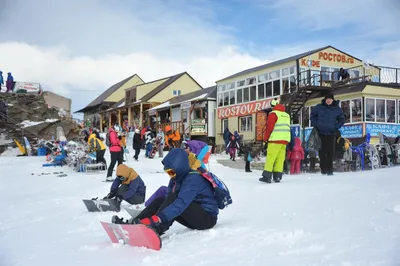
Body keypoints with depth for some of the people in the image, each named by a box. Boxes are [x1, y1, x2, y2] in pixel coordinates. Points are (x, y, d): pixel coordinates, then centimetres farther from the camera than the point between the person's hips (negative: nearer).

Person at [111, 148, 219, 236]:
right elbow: (168, 200, -1)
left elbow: (180, 204, -38)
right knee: (160, 200, -5)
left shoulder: (193, 179, -25)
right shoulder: (177, 178, 3)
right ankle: (133, 223, -16)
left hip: (208, 217, -8)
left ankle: (154, 228, -39)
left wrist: (155, 219, -47)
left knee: (174, 198, -28)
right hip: (195, 215, 8)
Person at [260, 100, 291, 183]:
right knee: (280, 159, 6)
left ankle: (267, 176, -11)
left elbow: (269, 127, -5)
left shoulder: (273, 113, 1)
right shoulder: (287, 115, 20)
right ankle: (277, 176, 4)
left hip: (276, 139, -6)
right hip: (285, 139, 6)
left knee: (270, 158, -6)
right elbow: (286, 128, 21)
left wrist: (265, 138, 2)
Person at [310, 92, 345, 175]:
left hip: (331, 134, 0)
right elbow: (312, 115, 15)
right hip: (320, 133, 0)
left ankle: (329, 169, 0)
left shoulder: (337, 109, 4)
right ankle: (323, 168, 12)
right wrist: (315, 125, 3)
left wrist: (336, 127, 1)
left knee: (330, 152, -5)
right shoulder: (319, 107, 2)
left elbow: (342, 120, 15)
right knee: (321, 152, 3)